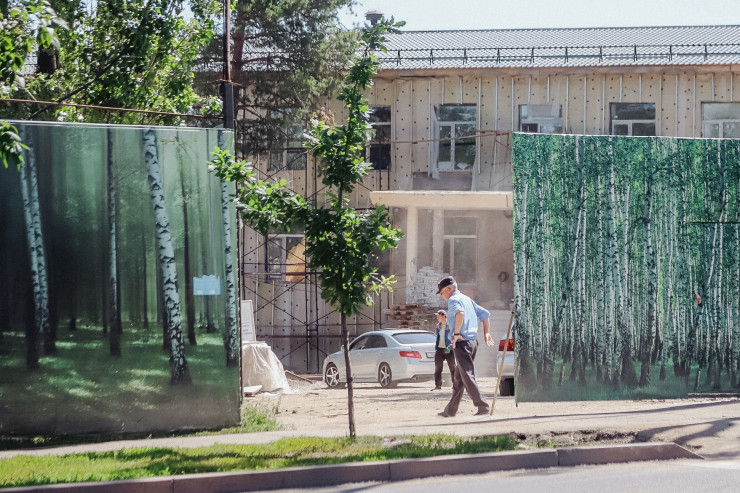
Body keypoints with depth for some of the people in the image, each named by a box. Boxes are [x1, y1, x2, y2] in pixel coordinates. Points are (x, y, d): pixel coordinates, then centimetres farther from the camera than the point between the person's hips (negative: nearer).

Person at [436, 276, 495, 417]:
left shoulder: (453, 300, -8)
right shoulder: (467, 299, 20)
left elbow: (460, 313, -30)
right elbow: (485, 314, 22)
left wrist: (456, 334, -23)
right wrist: (487, 333, 20)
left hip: (462, 342, -9)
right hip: (474, 341, 9)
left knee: (467, 376, -10)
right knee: (458, 378, 15)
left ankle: (483, 406, -16)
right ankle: (451, 409, 21)